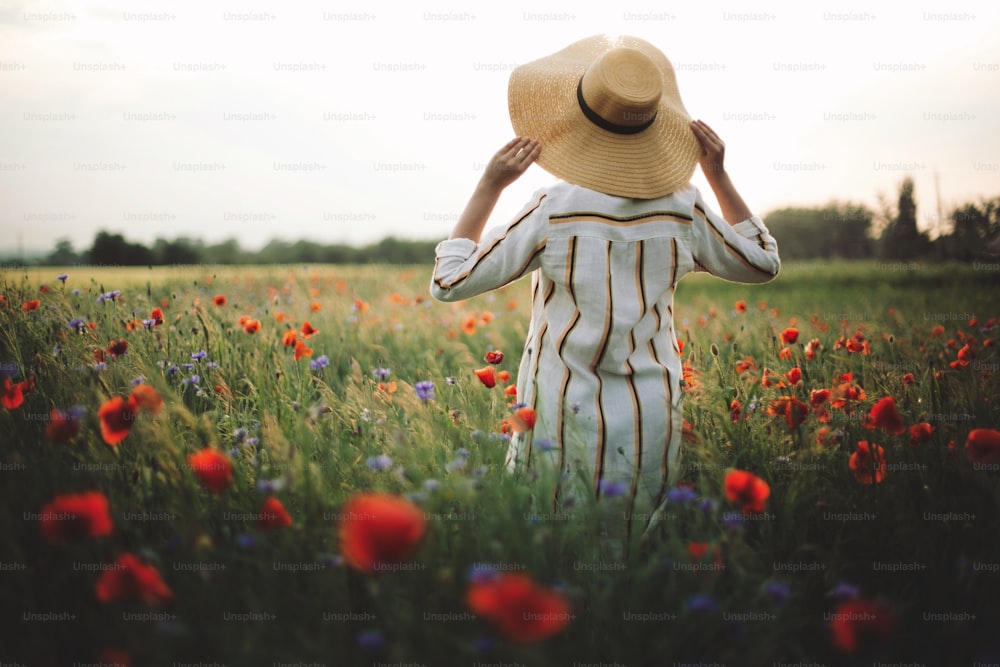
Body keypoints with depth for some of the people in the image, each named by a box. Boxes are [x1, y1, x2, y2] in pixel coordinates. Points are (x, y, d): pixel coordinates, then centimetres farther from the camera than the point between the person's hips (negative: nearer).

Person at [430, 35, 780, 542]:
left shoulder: (554, 212, -14)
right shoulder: (681, 211, -4)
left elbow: (448, 283, -6)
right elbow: (763, 264, 16)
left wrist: (489, 185, -5)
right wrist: (717, 174, 12)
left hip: (566, 422, -3)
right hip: (650, 430, 3)